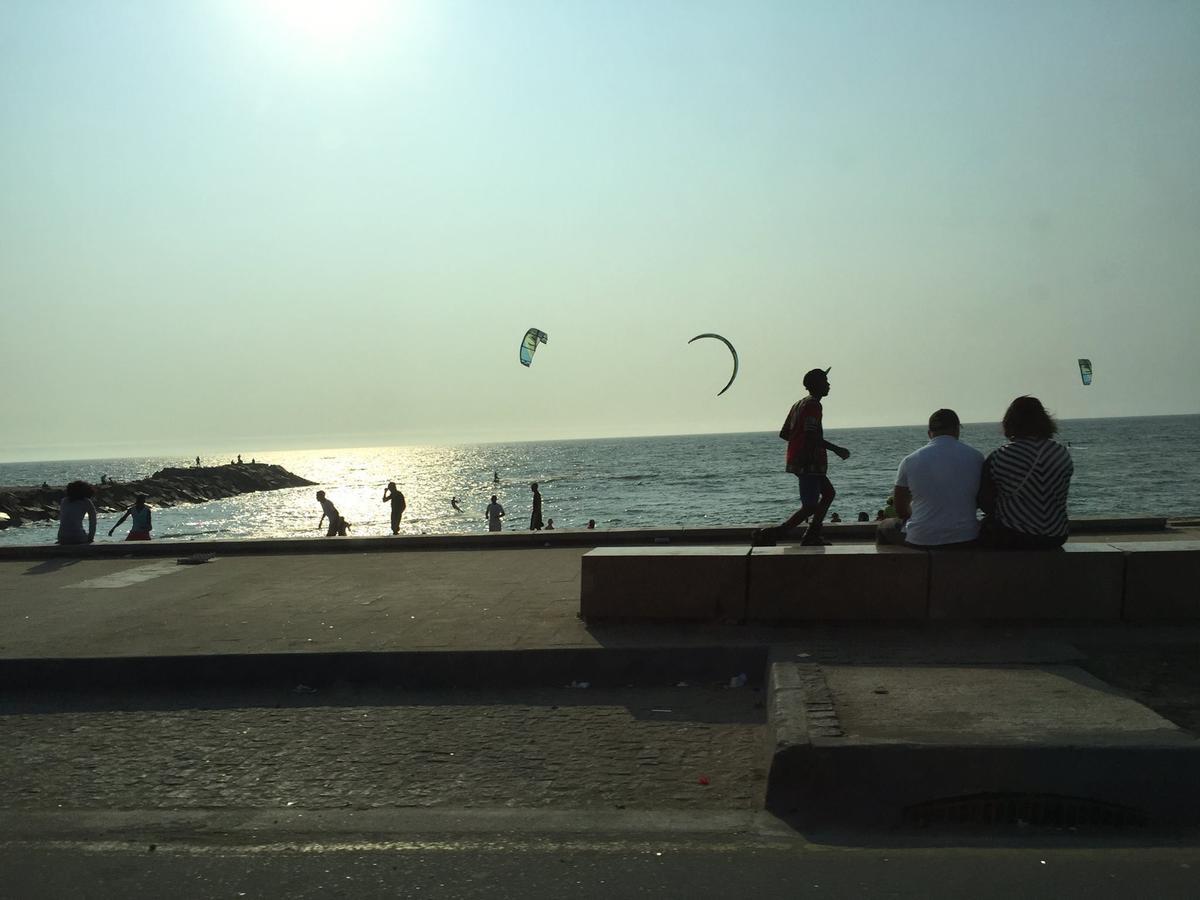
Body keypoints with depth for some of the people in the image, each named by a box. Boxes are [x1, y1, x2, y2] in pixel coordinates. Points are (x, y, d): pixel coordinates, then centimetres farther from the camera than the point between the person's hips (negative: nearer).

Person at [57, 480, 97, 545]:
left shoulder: (64, 501, 16)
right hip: (78, 538, -4)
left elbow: (61, 520, 22)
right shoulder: (86, 502, 3)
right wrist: (90, 537, 12)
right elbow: (93, 522, 2)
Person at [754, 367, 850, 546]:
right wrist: (836, 449, -15)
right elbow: (812, 435, -23)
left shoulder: (798, 404, 16)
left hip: (797, 461, 10)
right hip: (809, 463, -10)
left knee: (829, 493, 20)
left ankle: (812, 536, 17)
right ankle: (770, 535, -13)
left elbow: (783, 433, 17)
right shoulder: (813, 405, -13)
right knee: (810, 506, -8)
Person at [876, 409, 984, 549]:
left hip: (920, 542, -2)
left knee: (884, 527, 29)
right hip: (966, 541, 2)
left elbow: (901, 510, 2)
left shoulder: (909, 461, -6)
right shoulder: (976, 457, -3)